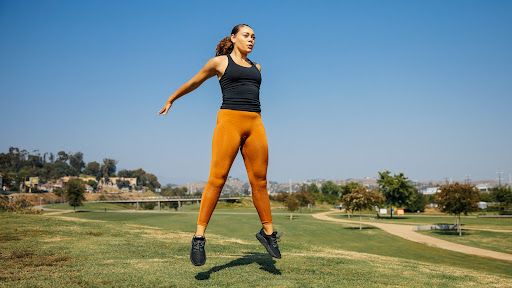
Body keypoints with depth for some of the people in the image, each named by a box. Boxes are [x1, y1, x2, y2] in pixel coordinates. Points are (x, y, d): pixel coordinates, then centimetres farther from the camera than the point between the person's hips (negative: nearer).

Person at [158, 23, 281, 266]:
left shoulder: (256, 67, 22)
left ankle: (268, 232, 16)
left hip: (255, 124, 5)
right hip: (229, 120, -4)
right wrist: (170, 100, 33)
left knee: (259, 181, 5)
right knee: (217, 179, -10)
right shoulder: (219, 62, 11)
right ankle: (199, 236, -6)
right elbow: (193, 83, 22)